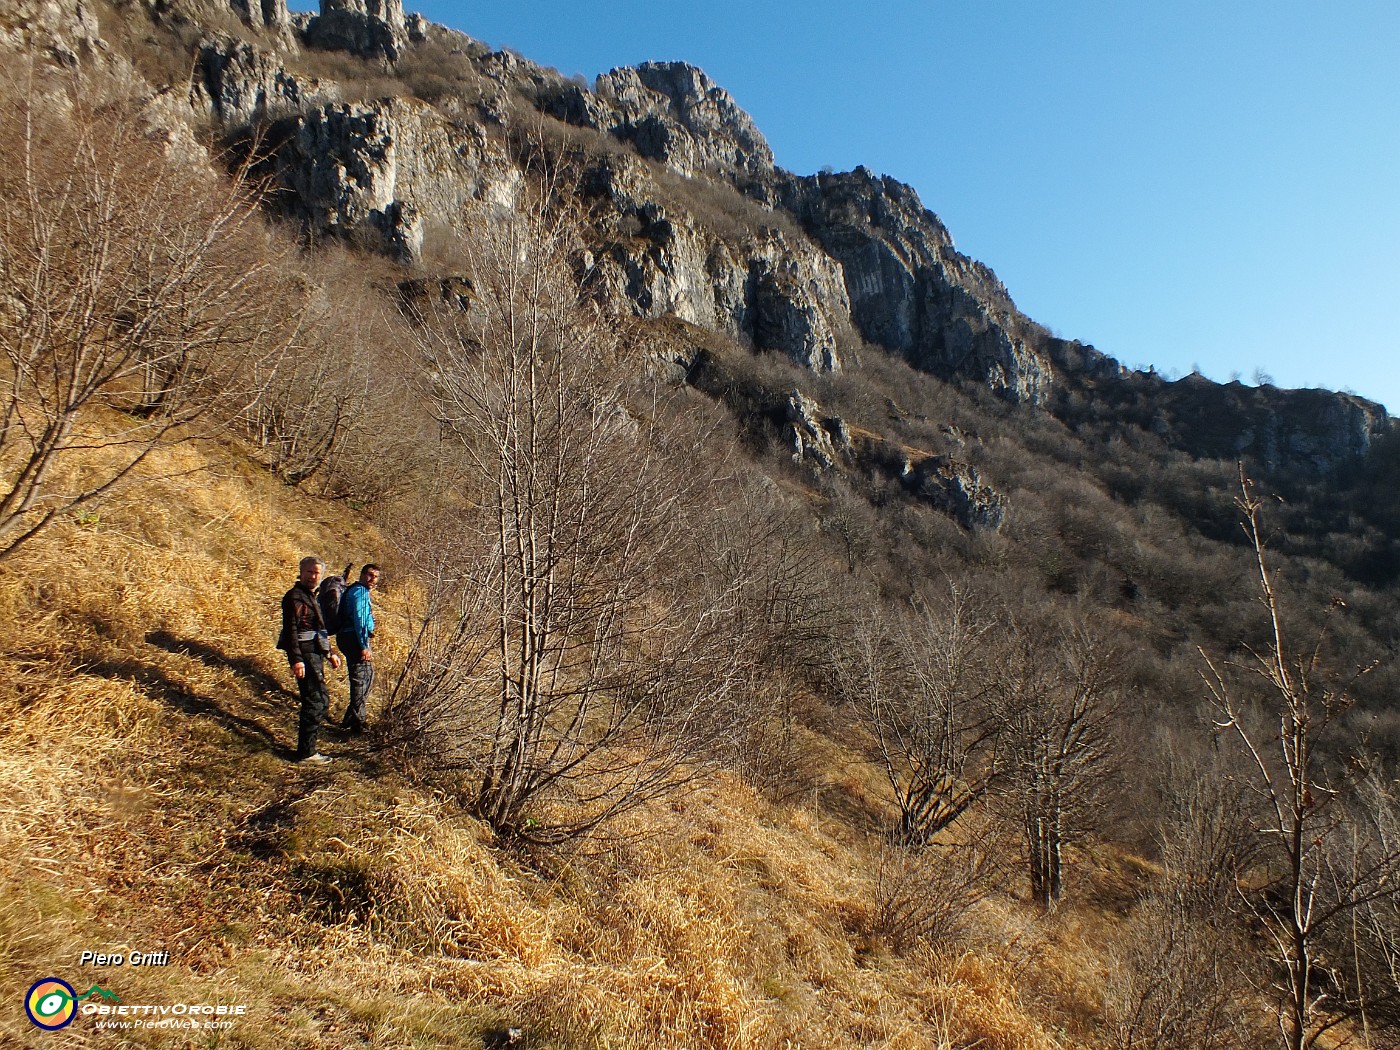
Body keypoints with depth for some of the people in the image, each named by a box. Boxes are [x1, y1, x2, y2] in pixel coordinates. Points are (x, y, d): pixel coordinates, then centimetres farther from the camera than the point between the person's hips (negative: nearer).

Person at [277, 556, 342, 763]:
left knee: (321, 701, 14)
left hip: (314, 654, 10)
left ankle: (307, 748, 22)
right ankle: (306, 752, -3)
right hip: (304, 655, -10)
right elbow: (291, 630, -19)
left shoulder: (311, 596, 21)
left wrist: (329, 653, 28)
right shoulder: (295, 596, -10)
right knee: (315, 701, -9)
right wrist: (296, 660, -27)